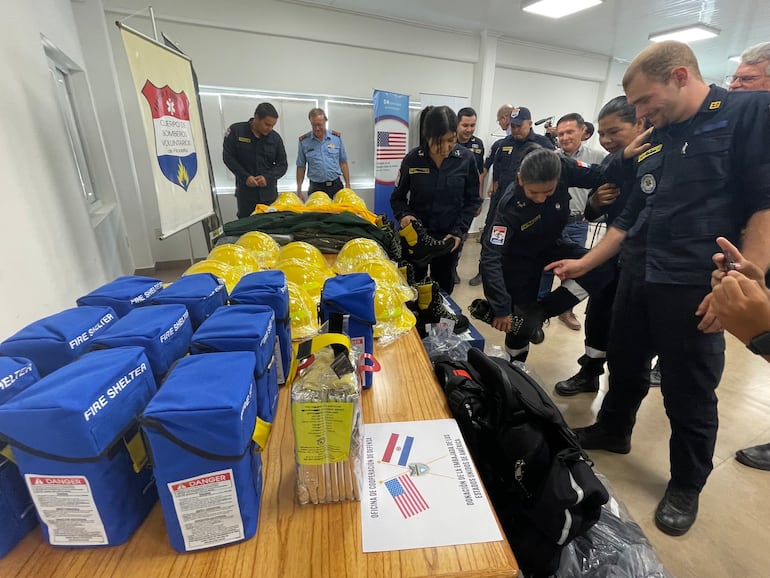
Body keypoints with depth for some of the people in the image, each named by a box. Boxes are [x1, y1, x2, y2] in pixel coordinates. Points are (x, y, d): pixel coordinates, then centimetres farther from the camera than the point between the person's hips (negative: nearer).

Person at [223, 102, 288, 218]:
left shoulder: (275, 138, 1)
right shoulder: (235, 130, -3)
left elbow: (282, 165, 4)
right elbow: (228, 157, -2)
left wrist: (268, 177, -14)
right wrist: (245, 177, -14)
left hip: (268, 191, 1)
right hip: (245, 190, -1)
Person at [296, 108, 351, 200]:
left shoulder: (336, 137, 2)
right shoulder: (304, 141, -1)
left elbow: (343, 162, 7)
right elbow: (301, 167, 5)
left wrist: (348, 185, 4)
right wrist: (299, 190, 1)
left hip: (336, 185, 1)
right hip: (316, 187, -1)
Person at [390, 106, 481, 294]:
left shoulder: (466, 158, -8)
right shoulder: (413, 158, -9)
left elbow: (472, 200, -1)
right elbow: (397, 197, 1)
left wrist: (459, 231, -12)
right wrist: (404, 215, -19)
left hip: (448, 238, 1)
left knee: (443, 291, 15)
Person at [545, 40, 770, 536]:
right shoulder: (652, 144, 14)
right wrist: (585, 264, 13)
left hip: (694, 289, -6)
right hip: (636, 279, 6)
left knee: (689, 395, 8)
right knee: (624, 364, 19)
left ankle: (687, 485, 30)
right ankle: (612, 430, 43)